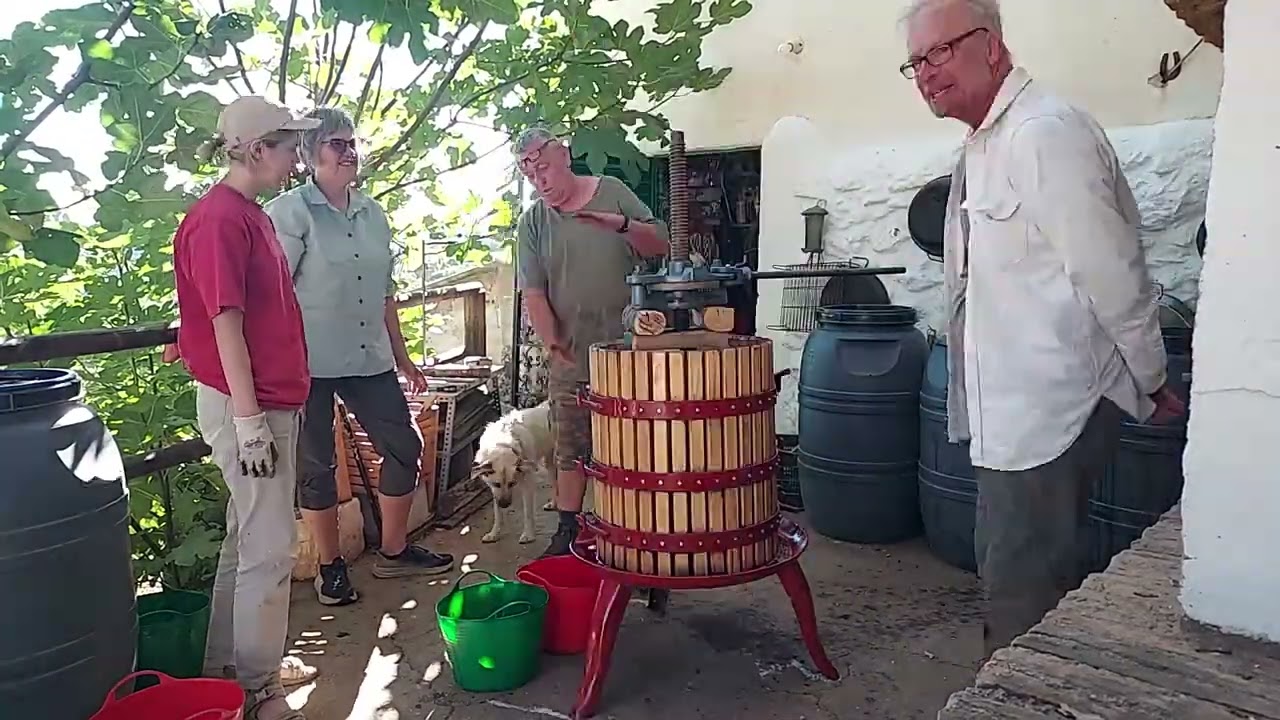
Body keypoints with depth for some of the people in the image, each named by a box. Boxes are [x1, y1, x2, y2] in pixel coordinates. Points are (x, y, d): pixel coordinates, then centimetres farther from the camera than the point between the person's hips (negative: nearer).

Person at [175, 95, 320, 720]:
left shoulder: (251, 215, 14)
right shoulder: (219, 218, -15)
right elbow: (225, 323, -19)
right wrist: (249, 418, -20)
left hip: (272, 401, 10)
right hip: (246, 405, -10)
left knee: (248, 538, 17)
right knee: (270, 546, -3)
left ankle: (227, 670, 31)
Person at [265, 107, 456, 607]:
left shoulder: (373, 214, 11)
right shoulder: (290, 212, -7)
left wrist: (402, 356, 17)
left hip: (369, 358, 6)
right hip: (310, 363, -6)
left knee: (404, 448, 8)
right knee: (317, 465, 6)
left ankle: (393, 551, 26)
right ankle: (330, 567, 23)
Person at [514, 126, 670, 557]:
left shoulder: (612, 192, 3)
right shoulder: (531, 224, 4)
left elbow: (660, 245, 3)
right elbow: (533, 295, 0)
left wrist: (623, 225, -15)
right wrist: (553, 343, -13)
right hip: (570, 356, 1)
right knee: (571, 449, 8)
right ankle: (568, 530, 21)